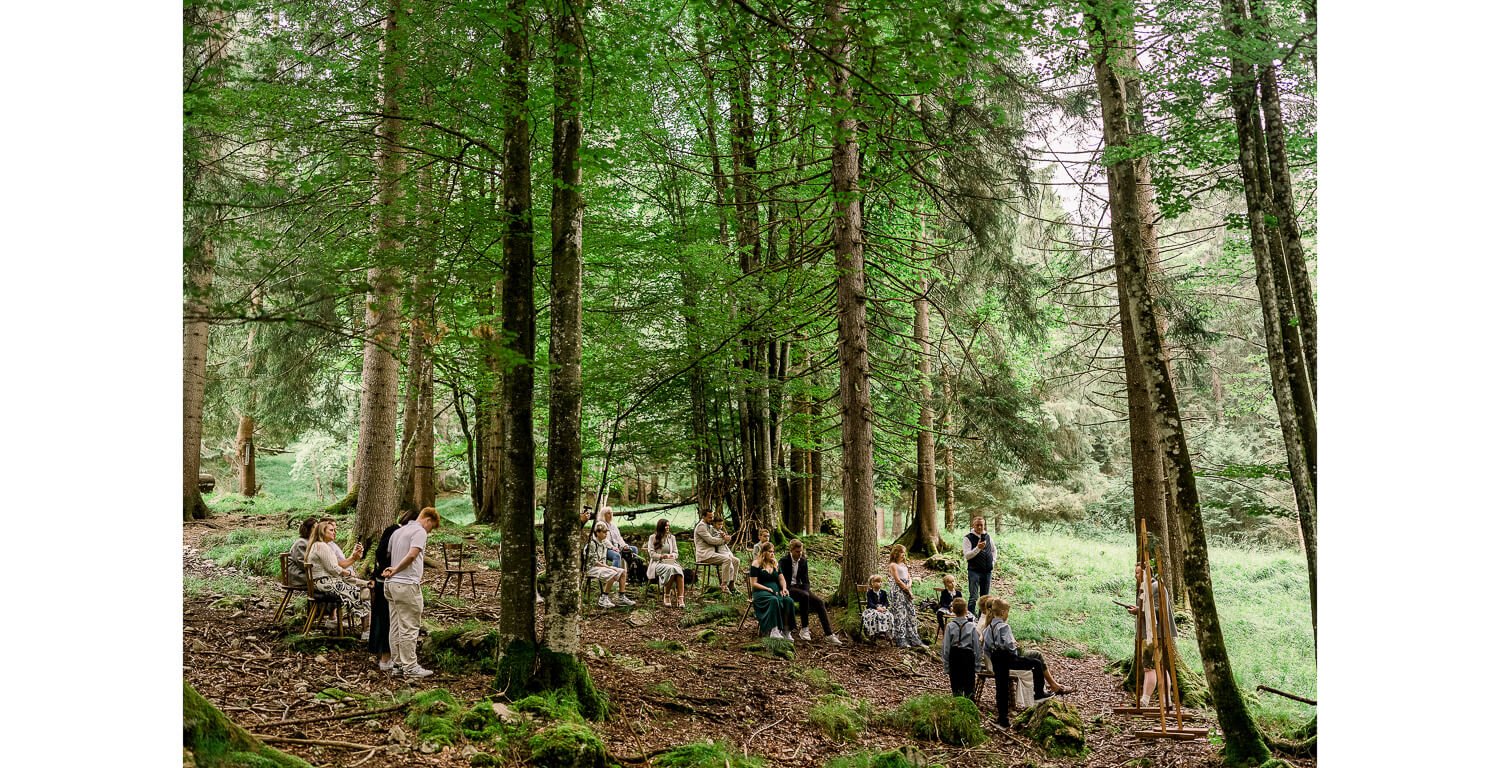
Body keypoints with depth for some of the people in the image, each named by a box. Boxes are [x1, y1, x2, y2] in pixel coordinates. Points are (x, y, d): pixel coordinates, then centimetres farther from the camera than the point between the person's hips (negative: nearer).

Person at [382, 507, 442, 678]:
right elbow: (412, 555, -22)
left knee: (396, 627, 12)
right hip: (407, 585, -9)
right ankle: (410, 667, 0)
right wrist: (395, 570, -12)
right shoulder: (420, 531, -9)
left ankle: (397, 664, 17)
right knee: (409, 627, -4)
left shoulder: (398, 531, 20)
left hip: (392, 584, 9)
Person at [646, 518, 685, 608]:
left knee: (679, 570, -34)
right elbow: (651, 553, 0)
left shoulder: (672, 537, 20)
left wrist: (672, 556, -8)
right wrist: (662, 556, -15)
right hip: (658, 563, -3)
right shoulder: (653, 538, 9)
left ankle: (680, 599, -42)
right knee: (670, 569, -37)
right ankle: (666, 596, -25)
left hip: (670, 562, 3)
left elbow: (675, 552, 16)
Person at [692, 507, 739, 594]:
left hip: (712, 553, 10)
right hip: (704, 555, -10)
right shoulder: (701, 526, -7)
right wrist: (723, 539, -6)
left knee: (736, 561, -1)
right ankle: (724, 586, -28)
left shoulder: (710, 527, 22)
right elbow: (710, 540, -17)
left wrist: (724, 537, -2)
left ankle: (731, 584, -3)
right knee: (727, 559, -29)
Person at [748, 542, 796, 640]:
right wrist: (768, 589, -16)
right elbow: (753, 583, -6)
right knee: (773, 600, -38)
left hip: (776, 591, 5)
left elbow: (782, 579, 16)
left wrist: (784, 588, -5)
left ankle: (786, 631, -27)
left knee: (789, 600, -26)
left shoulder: (775, 564, 19)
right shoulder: (756, 564, 0)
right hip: (761, 591, -5)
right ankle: (774, 630, -39)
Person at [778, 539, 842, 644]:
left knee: (819, 601, -17)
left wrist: (806, 592, -12)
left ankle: (828, 635, -18)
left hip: (799, 587, 5)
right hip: (788, 589, -5)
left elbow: (805, 580, 9)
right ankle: (804, 630, -29)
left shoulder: (803, 561, 9)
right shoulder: (784, 561, -7)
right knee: (804, 596, -35)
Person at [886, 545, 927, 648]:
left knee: (911, 614, 6)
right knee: (900, 615, -7)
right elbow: (897, 580, -10)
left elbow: (909, 578, 15)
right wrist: (907, 590, -9)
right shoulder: (893, 565, -4)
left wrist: (909, 587, -6)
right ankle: (901, 641, -3)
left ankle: (914, 640, 11)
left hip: (907, 592, 8)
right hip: (898, 591, -8)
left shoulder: (904, 565, 20)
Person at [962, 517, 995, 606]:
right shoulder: (968, 538, -8)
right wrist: (978, 548, -27)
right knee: (973, 597, -12)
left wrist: (993, 562, 14)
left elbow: (993, 550, 26)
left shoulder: (987, 536, 8)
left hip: (987, 571, 5)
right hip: (974, 571, -5)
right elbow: (967, 555, -15)